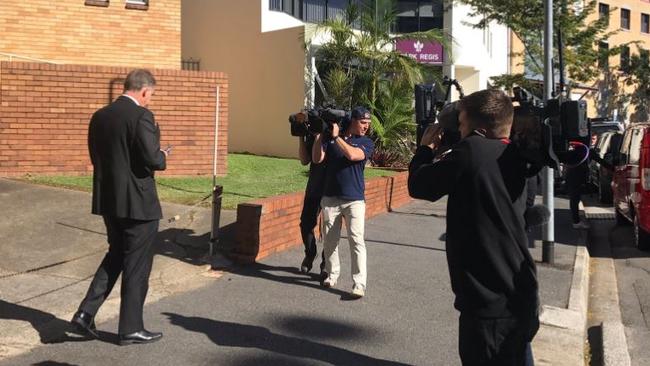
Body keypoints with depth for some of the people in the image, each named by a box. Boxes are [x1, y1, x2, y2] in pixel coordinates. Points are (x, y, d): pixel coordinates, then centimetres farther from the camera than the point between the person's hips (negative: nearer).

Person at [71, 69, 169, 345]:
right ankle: (130, 328, 16)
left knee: (116, 255, 24)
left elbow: (96, 156, 13)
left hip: (107, 199, 7)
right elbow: (151, 158, -22)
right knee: (137, 265, 6)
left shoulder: (99, 116, 8)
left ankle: (86, 312, 17)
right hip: (137, 201, -7)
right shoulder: (141, 116, -16)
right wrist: (163, 157, 0)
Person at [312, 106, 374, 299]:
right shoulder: (330, 137, 7)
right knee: (329, 240, 10)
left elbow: (353, 155, -17)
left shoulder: (366, 143, 2)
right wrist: (319, 136, -10)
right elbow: (317, 159, -1)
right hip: (330, 198, 2)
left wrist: (336, 137, -16)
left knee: (356, 240, -10)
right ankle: (332, 274, 27)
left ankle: (359, 284, -9)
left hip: (354, 200, -2)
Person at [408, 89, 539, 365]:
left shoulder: (472, 150, -19)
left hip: (490, 302, -8)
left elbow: (419, 186, -9)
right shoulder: (514, 157, 5)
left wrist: (426, 149, 7)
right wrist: (445, 156, 13)